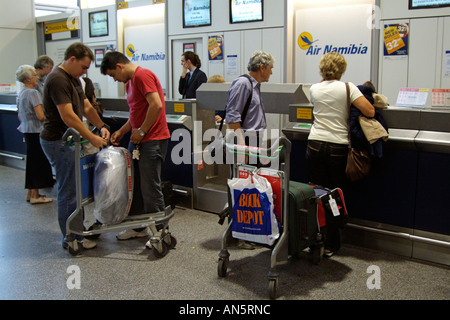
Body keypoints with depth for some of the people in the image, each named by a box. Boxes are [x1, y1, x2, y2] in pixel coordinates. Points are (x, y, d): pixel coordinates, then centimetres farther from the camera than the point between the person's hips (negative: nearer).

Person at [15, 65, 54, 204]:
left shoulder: (21, 93, 13)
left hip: (27, 131, 9)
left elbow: (20, 115, 22)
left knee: (32, 162, 16)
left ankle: (30, 193, 24)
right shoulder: (33, 93, -16)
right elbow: (40, 116, -22)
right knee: (38, 162, -2)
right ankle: (35, 196, 3)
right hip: (36, 131, -9)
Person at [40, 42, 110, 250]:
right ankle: (71, 239, 8)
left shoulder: (73, 79, 14)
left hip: (68, 141, 10)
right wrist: (91, 138, -21)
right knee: (68, 192, -3)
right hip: (58, 142, -10)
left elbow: (86, 107, 15)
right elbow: (68, 116, -25)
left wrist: (101, 126, 0)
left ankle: (79, 229, 29)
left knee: (76, 188, 17)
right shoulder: (58, 79, -19)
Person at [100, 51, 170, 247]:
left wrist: (141, 131, -16)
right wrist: (122, 131, 13)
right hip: (137, 140, 10)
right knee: (134, 185, 14)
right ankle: (138, 227, 27)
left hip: (152, 140, -10)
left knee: (150, 188, -4)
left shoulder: (143, 75, -13)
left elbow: (156, 105, -24)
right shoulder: (130, 81, 18)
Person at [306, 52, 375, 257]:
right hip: (338, 148, -2)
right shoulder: (347, 88, -4)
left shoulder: (315, 89, 6)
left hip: (315, 145, 3)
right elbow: (370, 112, -9)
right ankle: (330, 245, 11)